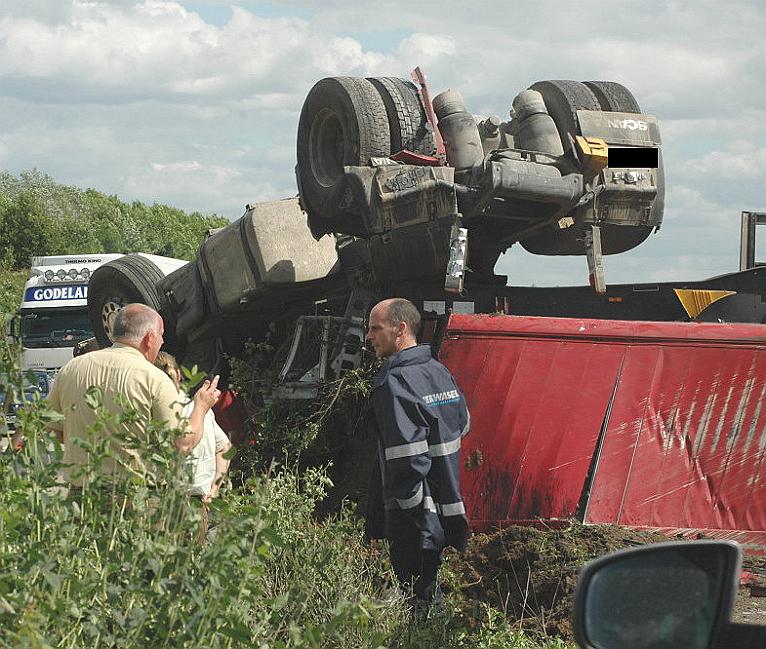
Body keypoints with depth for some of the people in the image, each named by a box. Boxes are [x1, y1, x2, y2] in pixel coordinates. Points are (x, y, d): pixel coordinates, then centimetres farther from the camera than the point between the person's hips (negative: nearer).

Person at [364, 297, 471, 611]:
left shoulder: (394, 383, -18)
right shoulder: (439, 371, 9)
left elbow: (407, 459, -24)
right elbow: (463, 424, 24)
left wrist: (416, 511, -19)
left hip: (412, 520, -9)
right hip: (445, 510, 9)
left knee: (418, 599, -4)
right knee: (429, 587, 18)